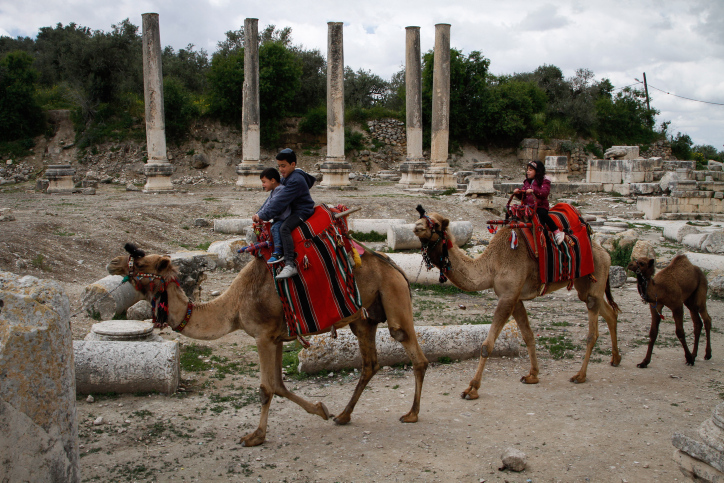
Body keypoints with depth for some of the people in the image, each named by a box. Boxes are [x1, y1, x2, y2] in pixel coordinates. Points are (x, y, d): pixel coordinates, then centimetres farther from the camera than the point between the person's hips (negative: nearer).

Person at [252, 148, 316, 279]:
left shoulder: (295, 180, -21)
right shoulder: (286, 178, 13)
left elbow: (281, 201, -28)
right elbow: (275, 199, 17)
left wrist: (263, 215, -31)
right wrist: (260, 213, 8)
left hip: (302, 211, -12)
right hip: (294, 211, 12)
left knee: (284, 228, -32)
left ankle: (290, 264, -40)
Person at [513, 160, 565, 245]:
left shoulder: (544, 181, 1)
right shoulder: (527, 182, 20)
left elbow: (545, 192, -17)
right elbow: (522, 196, 19)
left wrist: (533, 190, -28)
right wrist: (518, 192, -3)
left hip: (540, 206, -6)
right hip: (528, 206, 6)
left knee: (542, 214, -33)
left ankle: (557, 232, -29)